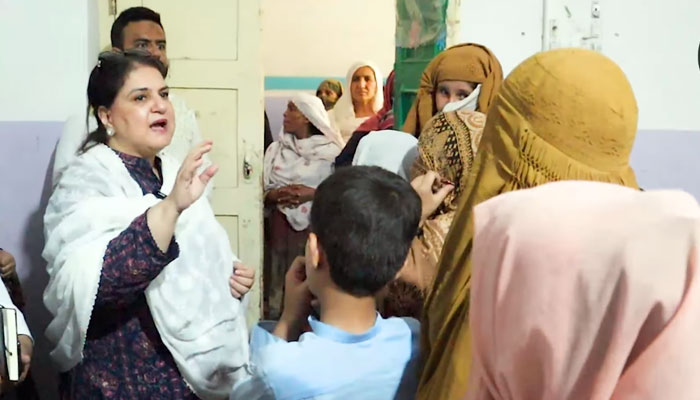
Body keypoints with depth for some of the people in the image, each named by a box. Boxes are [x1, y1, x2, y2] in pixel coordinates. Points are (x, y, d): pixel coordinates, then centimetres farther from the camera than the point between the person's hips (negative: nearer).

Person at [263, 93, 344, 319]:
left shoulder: (331, 152, 0)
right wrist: (275, 195, -13)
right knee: (280, 281, 1)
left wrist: (313, 193, -17)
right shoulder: (276, 149, 10)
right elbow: (261, 192, 7)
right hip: (281, 224, 3)